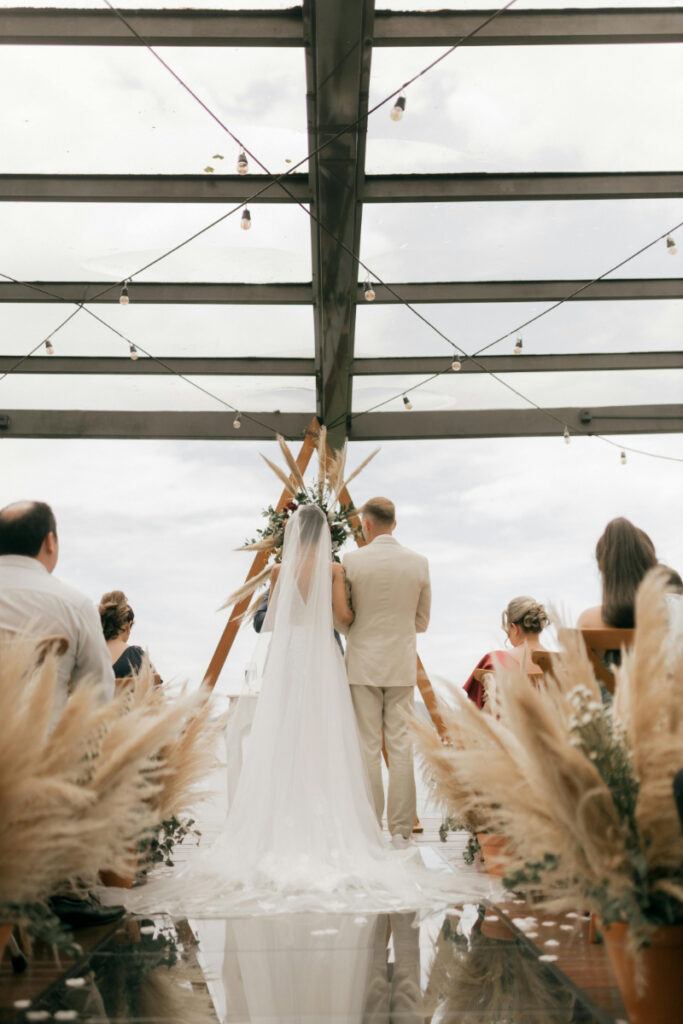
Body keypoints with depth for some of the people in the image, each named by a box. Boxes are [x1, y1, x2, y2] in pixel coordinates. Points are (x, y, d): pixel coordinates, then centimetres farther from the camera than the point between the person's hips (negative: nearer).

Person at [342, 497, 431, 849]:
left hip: (363, 664, -2)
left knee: (367, 747, 4)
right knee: (400, 744, 6)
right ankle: (400, 830, 11)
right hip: (402, 665, 2)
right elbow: (422, 621, 8)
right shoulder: (419, 563, 0)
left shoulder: (352, 560, -8)